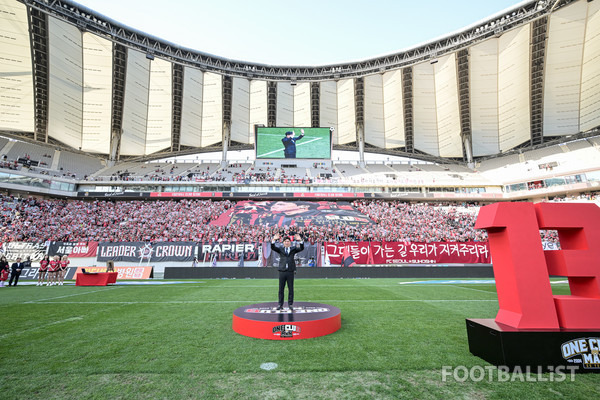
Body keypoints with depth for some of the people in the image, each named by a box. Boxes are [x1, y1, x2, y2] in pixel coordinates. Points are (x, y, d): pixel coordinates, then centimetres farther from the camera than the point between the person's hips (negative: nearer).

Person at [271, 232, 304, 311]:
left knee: (291, 289, 6)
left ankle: (290, 304, 17)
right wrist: (274, 240, -23)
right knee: (281, 289, 7)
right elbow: (273, 248, -6)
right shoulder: (280, 249, 8)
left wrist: (300, 241, -21)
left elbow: (301, 248, -5)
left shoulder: (293, 249, 8)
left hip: (290, 272, 0)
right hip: (282, 271, 0)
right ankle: (280, 304, 17)